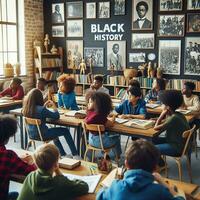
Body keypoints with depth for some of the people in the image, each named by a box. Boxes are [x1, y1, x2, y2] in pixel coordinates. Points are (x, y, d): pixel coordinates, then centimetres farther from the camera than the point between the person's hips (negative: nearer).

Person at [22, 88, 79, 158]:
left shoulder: (26, 108, -5)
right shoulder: (41, 110, -26)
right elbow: (57, 116, -17)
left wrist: (44, 105, 8)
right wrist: (54, 106, -3)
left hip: (32, 134, 8)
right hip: (41, 134, -8)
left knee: (54, 131, 34)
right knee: (65, 131, 8)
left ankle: (63, 155, 41)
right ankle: (75, 155, 14)